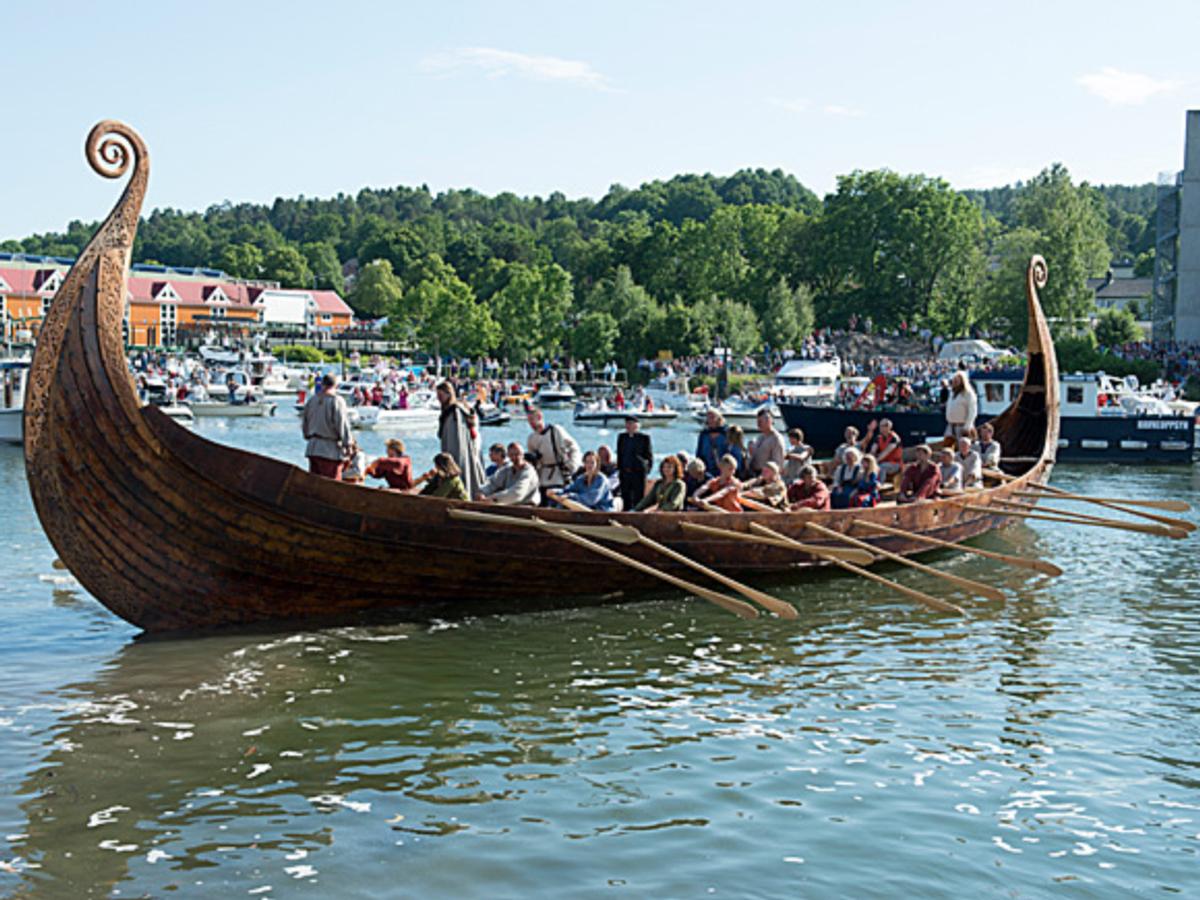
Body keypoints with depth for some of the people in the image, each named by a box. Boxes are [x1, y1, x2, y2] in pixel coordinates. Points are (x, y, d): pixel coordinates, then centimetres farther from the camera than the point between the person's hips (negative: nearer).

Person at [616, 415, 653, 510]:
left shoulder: (644, 437, -3)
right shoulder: (622, 437, 12)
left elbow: (649, 455, -1)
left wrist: (647, 469, -5)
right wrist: (619, 467, 10)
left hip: (639, 472, -5)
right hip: (624, 472, 5)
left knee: (638, 498, -2)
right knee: (626, 497, 7)